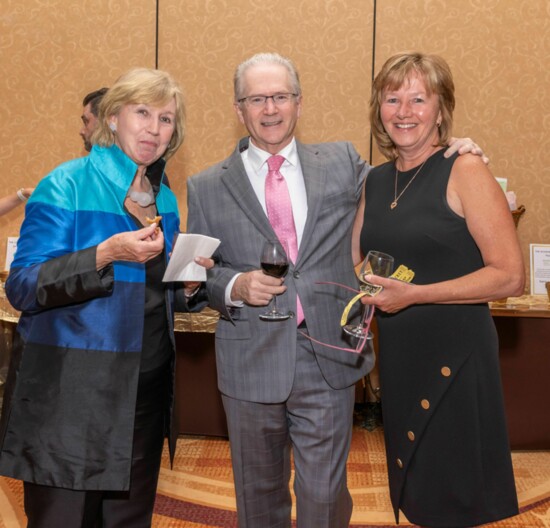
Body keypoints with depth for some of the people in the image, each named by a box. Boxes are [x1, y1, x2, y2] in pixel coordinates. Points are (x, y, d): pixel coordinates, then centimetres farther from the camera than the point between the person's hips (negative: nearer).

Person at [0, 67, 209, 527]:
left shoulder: (165, 200, 9)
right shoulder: (67, 186, -9)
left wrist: (188, 285, -3)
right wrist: (107, 254, -26)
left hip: (146, 392, 6)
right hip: (70, 395, -5)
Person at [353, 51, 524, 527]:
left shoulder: (465, 173, -10)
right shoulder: (374, 181, 8)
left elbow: (511, 275, -16)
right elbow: (358, 263, 19)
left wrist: (414, 294, -20)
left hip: (455, 357, -6)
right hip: (398, 355, 6)